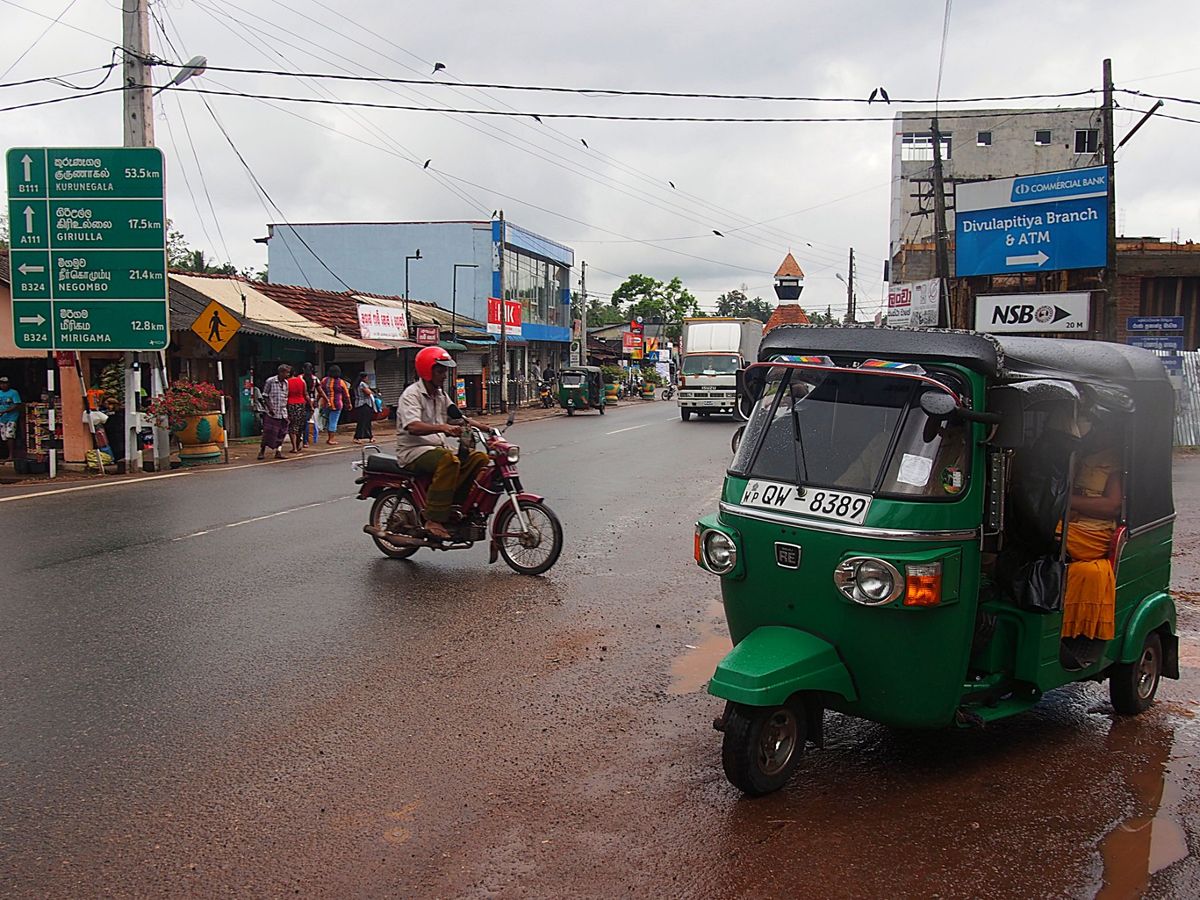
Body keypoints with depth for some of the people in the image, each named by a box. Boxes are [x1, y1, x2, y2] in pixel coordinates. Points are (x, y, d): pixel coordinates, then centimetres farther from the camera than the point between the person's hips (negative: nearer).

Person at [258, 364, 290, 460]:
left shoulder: (286, 383, 8)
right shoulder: (270, 381, -8)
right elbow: (265, 396, -5)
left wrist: (286, 410, 11)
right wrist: (270, 408, -13)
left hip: (282, 413, 5)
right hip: (272, 413, -5)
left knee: (281, 433, 4)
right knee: (268, 433, -4)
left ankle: (278, 452, 10)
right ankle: (262, 451, 7)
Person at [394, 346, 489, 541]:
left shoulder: (441, 395, 19)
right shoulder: (412, 394, -9)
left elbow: (456, 419, 19)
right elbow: (413, 427, -25)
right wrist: (441, 428, -41)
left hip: (440, 448, 8)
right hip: (414, 451, -8)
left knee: (480, 458, -12)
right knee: (448, 460, -38)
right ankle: (434, 520, -36)